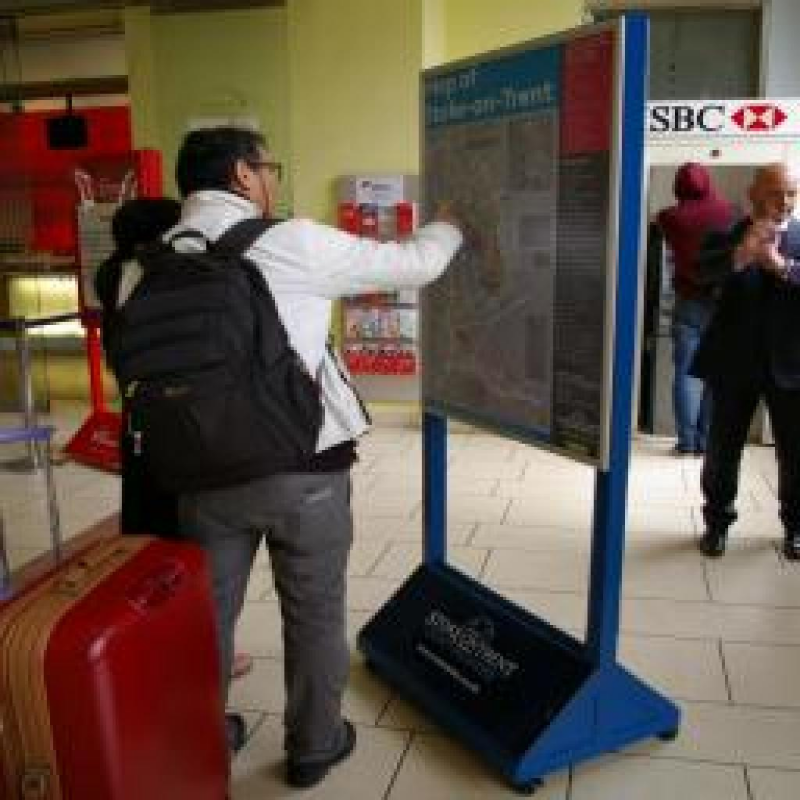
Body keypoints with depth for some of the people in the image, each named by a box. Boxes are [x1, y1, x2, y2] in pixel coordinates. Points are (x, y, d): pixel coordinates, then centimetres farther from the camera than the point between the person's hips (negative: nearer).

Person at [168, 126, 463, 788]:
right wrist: (449, 223, 18)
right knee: (314, 614, 16)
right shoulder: (292, 243, -11)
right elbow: (414, 264, -3)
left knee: (207, 610, 21)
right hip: (302, 467, -4)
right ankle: (314, 746, 34)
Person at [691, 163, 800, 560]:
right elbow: (706, 270, -20)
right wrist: (742, 253, -39)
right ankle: (717, 522, 23)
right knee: (723, 449, 7)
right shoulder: (728, 238, 0)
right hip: (735, 362, -1)